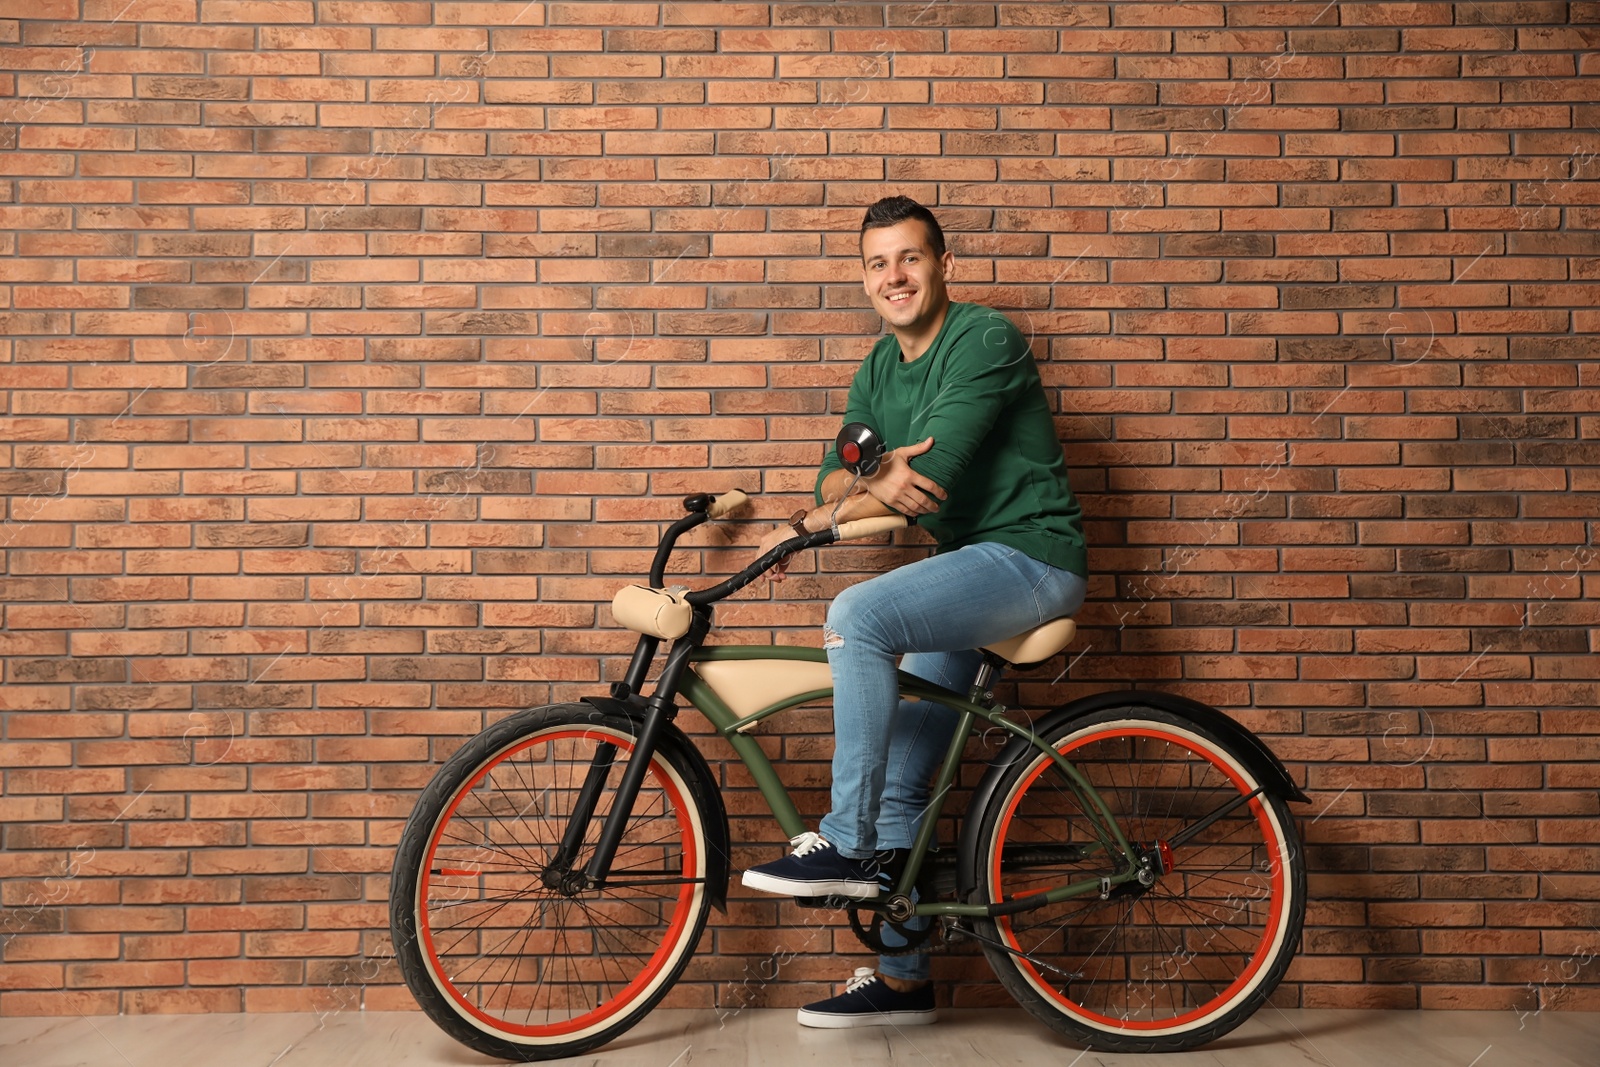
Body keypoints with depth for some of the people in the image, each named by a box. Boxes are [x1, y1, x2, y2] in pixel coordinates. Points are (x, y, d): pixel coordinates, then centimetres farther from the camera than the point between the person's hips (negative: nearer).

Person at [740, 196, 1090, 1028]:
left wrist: (805, 526, -16)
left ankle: (846, 845, -19)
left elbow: (935, 478, -22)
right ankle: (902, 980, 18)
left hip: (1029, 558, -8)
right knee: (899, 783, 5)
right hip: (967, 568, 8)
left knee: (857, 614, -30)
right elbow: (835, 475, 3)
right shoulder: (880, 369, 12)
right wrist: (879, 480, -22)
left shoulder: (985, 339, -14)